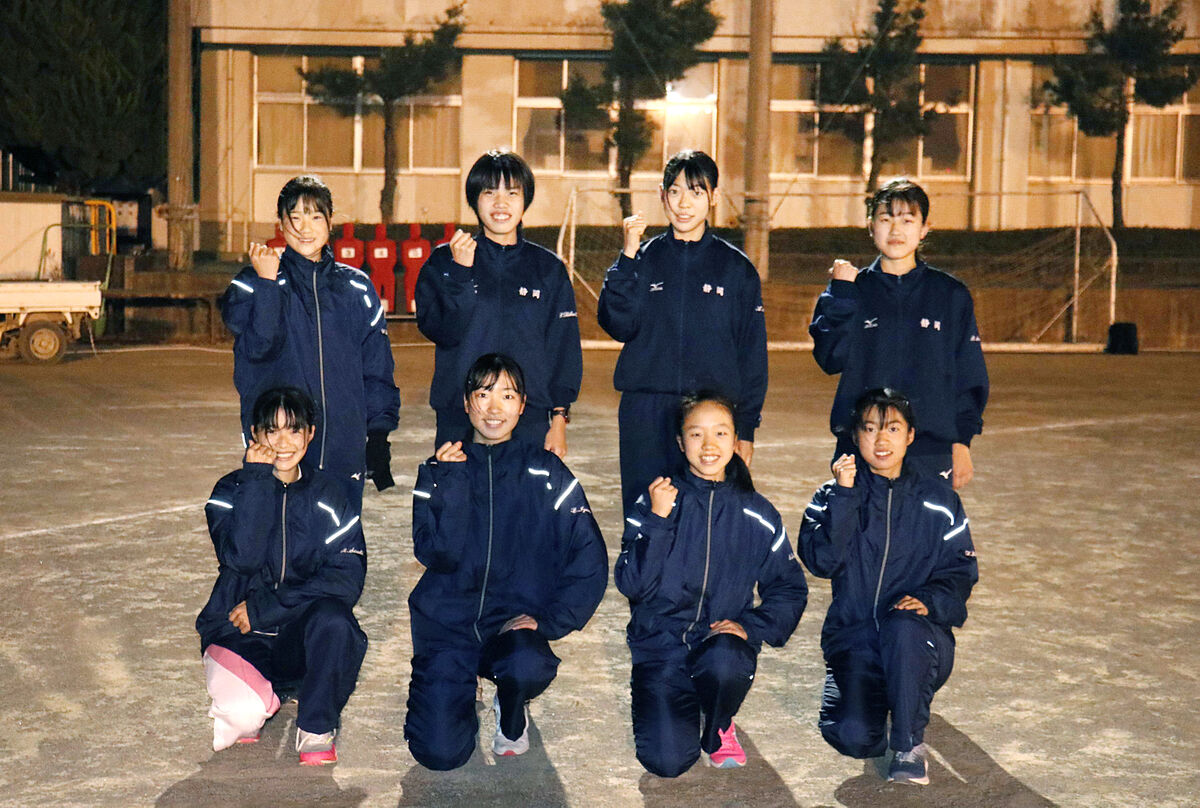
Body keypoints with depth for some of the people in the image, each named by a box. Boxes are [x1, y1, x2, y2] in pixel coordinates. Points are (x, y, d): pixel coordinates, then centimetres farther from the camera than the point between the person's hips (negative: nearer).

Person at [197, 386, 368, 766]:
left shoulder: (327, 494, 1)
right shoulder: (231, 490, -1)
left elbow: (348, 576, -10)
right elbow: (241, 558, -21)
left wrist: (264, 606, -16)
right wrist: (257, 480, -20)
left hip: (303, 634, 1)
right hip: (238, 633, -1)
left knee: (333, 620, -34)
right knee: (243, 714, -30)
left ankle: (316, 729, -9)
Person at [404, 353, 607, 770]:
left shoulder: (546, 472, 3)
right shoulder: (440, 469, 5)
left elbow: (590, 560, -1)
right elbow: (436, 555, -9)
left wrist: (550, 619, -11)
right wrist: (452, 481, -16)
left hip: (516, 619, 0)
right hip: (447, 621, 1)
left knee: (528, 668, -35)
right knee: (440, 753, -13)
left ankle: (512, 715, 2)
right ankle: (455, 695, 22)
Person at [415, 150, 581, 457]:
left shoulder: (548, 268, 8)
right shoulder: (443, 261, 5)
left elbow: (564, 348, 7)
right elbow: (442, 332, -7)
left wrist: (559, 419, 1)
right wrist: (461, 271, -15)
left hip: (531, 424, 1)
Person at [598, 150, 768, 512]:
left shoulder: (736, 267, 7)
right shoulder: (644, 258, 8)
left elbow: (752, 353, 7)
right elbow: (619, 326, -6)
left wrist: (746, 428, 3)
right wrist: (628, 257, -12)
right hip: (645, 415, 1)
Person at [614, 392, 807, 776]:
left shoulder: (756, 514, 4)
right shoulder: (656, 500, -2)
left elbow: (790, 589, 9)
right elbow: (631, 585, -9)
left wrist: (751, 626, -9)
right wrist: (657, 520, -19)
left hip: (723, 638, 1)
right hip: (661, 641, -1)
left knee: (726, 663, -37)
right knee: (667, 761, -20)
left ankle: (719, 728, -1)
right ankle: (678, 706, 16)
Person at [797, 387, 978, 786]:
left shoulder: (938, 500, 6)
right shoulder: (833, 497, 4)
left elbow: (961, 572, 4)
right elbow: (821, 561, -11)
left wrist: (929, 601, -17)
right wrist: (844, 495, -18)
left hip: (922, 640, 0)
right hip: (854, 637, 0)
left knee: (903, 626, -38)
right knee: (855, 737, -23)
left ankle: (909, 745, -18)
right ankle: (874, 697, 15)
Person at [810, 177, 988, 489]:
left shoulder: (952, 295, 6)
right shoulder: (854, 290, 6)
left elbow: (970, 376, 8)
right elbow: (831, 359, -7)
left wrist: (961, 442, 3)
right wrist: (840, 293, -10)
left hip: (932, 454, 0)